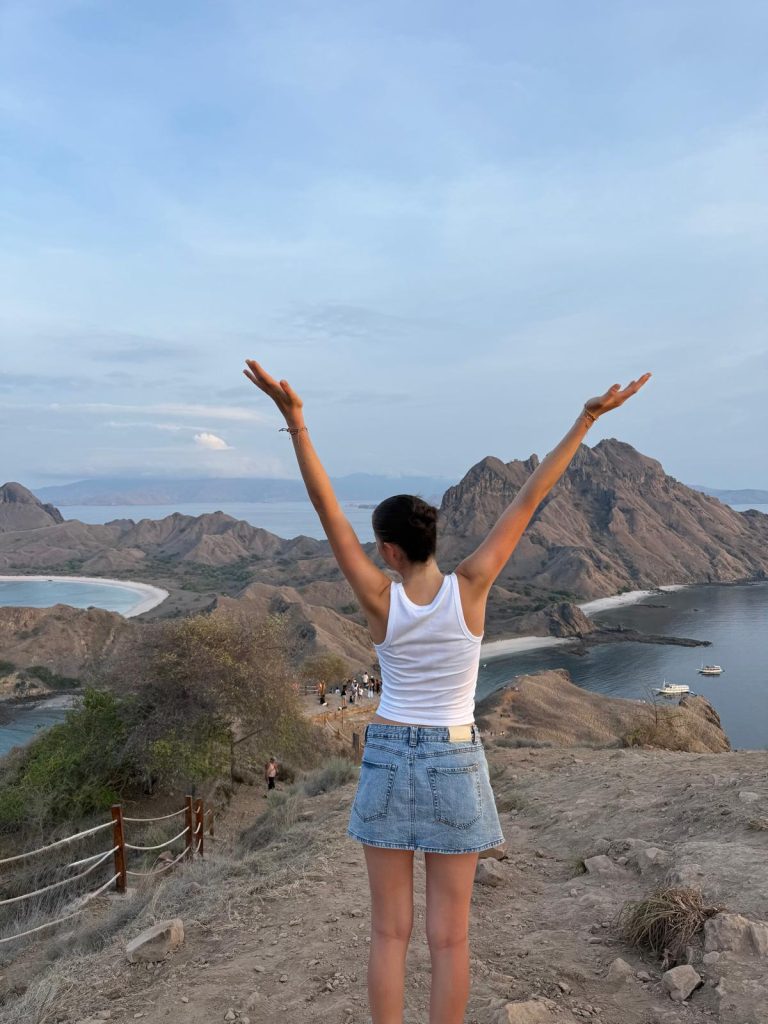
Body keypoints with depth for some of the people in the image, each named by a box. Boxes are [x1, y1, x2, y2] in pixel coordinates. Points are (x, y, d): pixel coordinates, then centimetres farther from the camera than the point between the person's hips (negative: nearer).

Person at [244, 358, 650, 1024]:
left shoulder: (380, 599, -15)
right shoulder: (469, 586, -14)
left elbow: (327, 508, -18)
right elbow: (528, 501, -14)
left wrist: (294, 417, -21)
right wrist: (588, 418, -11)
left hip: (388, 764, 0)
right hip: (455, 770, 0)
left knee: (390, 932, 13)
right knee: (449, 937, 12)